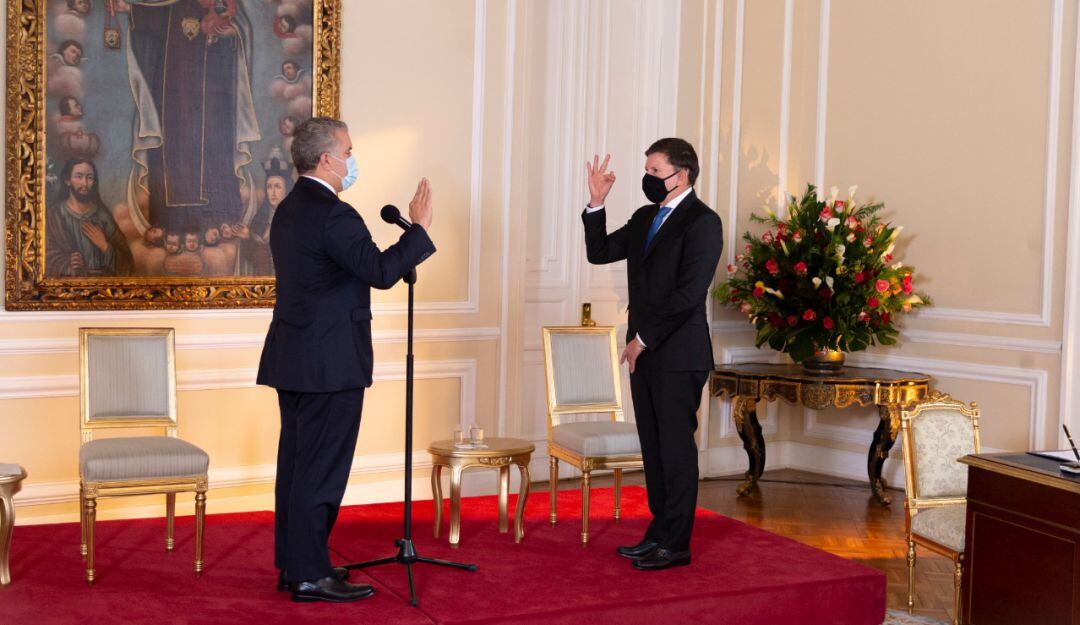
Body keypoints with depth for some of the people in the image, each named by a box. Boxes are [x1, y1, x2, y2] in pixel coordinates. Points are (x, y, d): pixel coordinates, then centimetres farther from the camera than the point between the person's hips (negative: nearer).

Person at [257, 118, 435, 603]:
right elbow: (381, 272, -22)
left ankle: (292, 563, 22)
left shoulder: (288, 209, 14)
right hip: (330, 363, -10)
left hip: (292, 360, 10)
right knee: (322, 468, -4)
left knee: (297, 463, 14)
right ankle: (309, 576, 1)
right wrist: (419, 228, -12)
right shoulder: (332, 214, -17)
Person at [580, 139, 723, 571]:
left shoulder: (702, 222, -11)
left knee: (676, 447, -1)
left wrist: (643, 338, -14)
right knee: (653, 446, 12)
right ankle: (659, 532, 21)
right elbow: (599, 253, 13)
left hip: (678, 355, -8)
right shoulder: (646, 218, 14)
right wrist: (596, 203, 1)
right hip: (644, 352, 8)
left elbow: (689, 293, -18)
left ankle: (675, 544, 7)